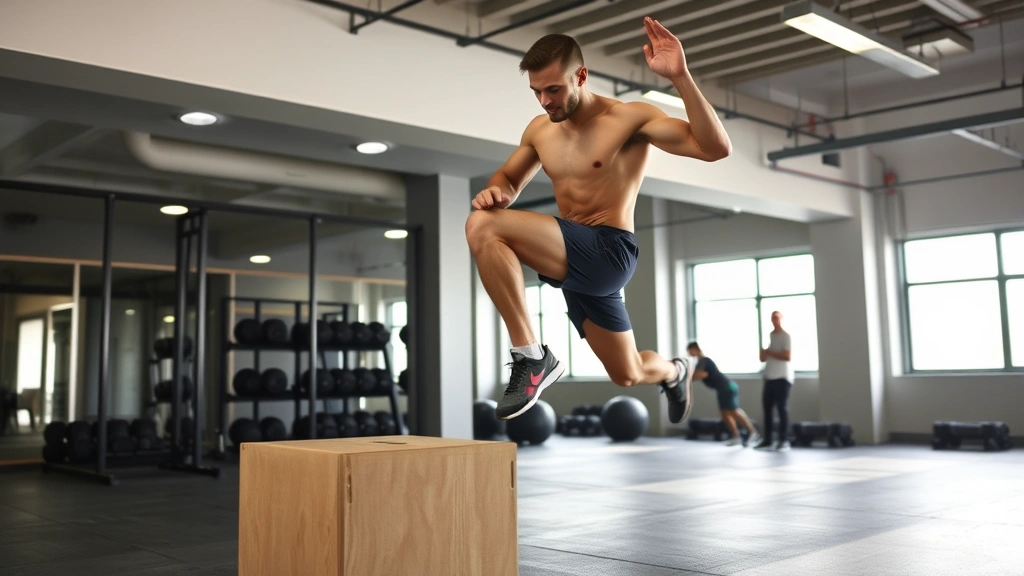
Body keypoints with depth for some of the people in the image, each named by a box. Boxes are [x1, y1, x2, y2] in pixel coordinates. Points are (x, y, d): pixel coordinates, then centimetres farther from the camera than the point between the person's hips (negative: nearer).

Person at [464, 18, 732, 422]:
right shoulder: (539, 130, 9)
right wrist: (494, 190, -3)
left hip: (609, 254, -7)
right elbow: (509, 179, 23)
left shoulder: (630, 118, -9)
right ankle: (675, 371, 58)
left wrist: (680, 77, -28)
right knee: (628, 375, 22)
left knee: (483, 227, -26)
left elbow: (716, 149, -18)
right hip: (575, 257, 8)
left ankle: (532, 356, -20)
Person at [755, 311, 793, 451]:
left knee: (782, 408, -6)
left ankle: (784, 441, -2)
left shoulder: (786, 336, -5)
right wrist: (763, 353, -4)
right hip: (769, 377, 7)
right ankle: (767, 441, 11)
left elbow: (787, 356, -15)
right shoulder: (769, 336, 17)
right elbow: (763, 358, 18)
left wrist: (769, 352, -13)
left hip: (782, 377, -7)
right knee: (767, 408, 6)